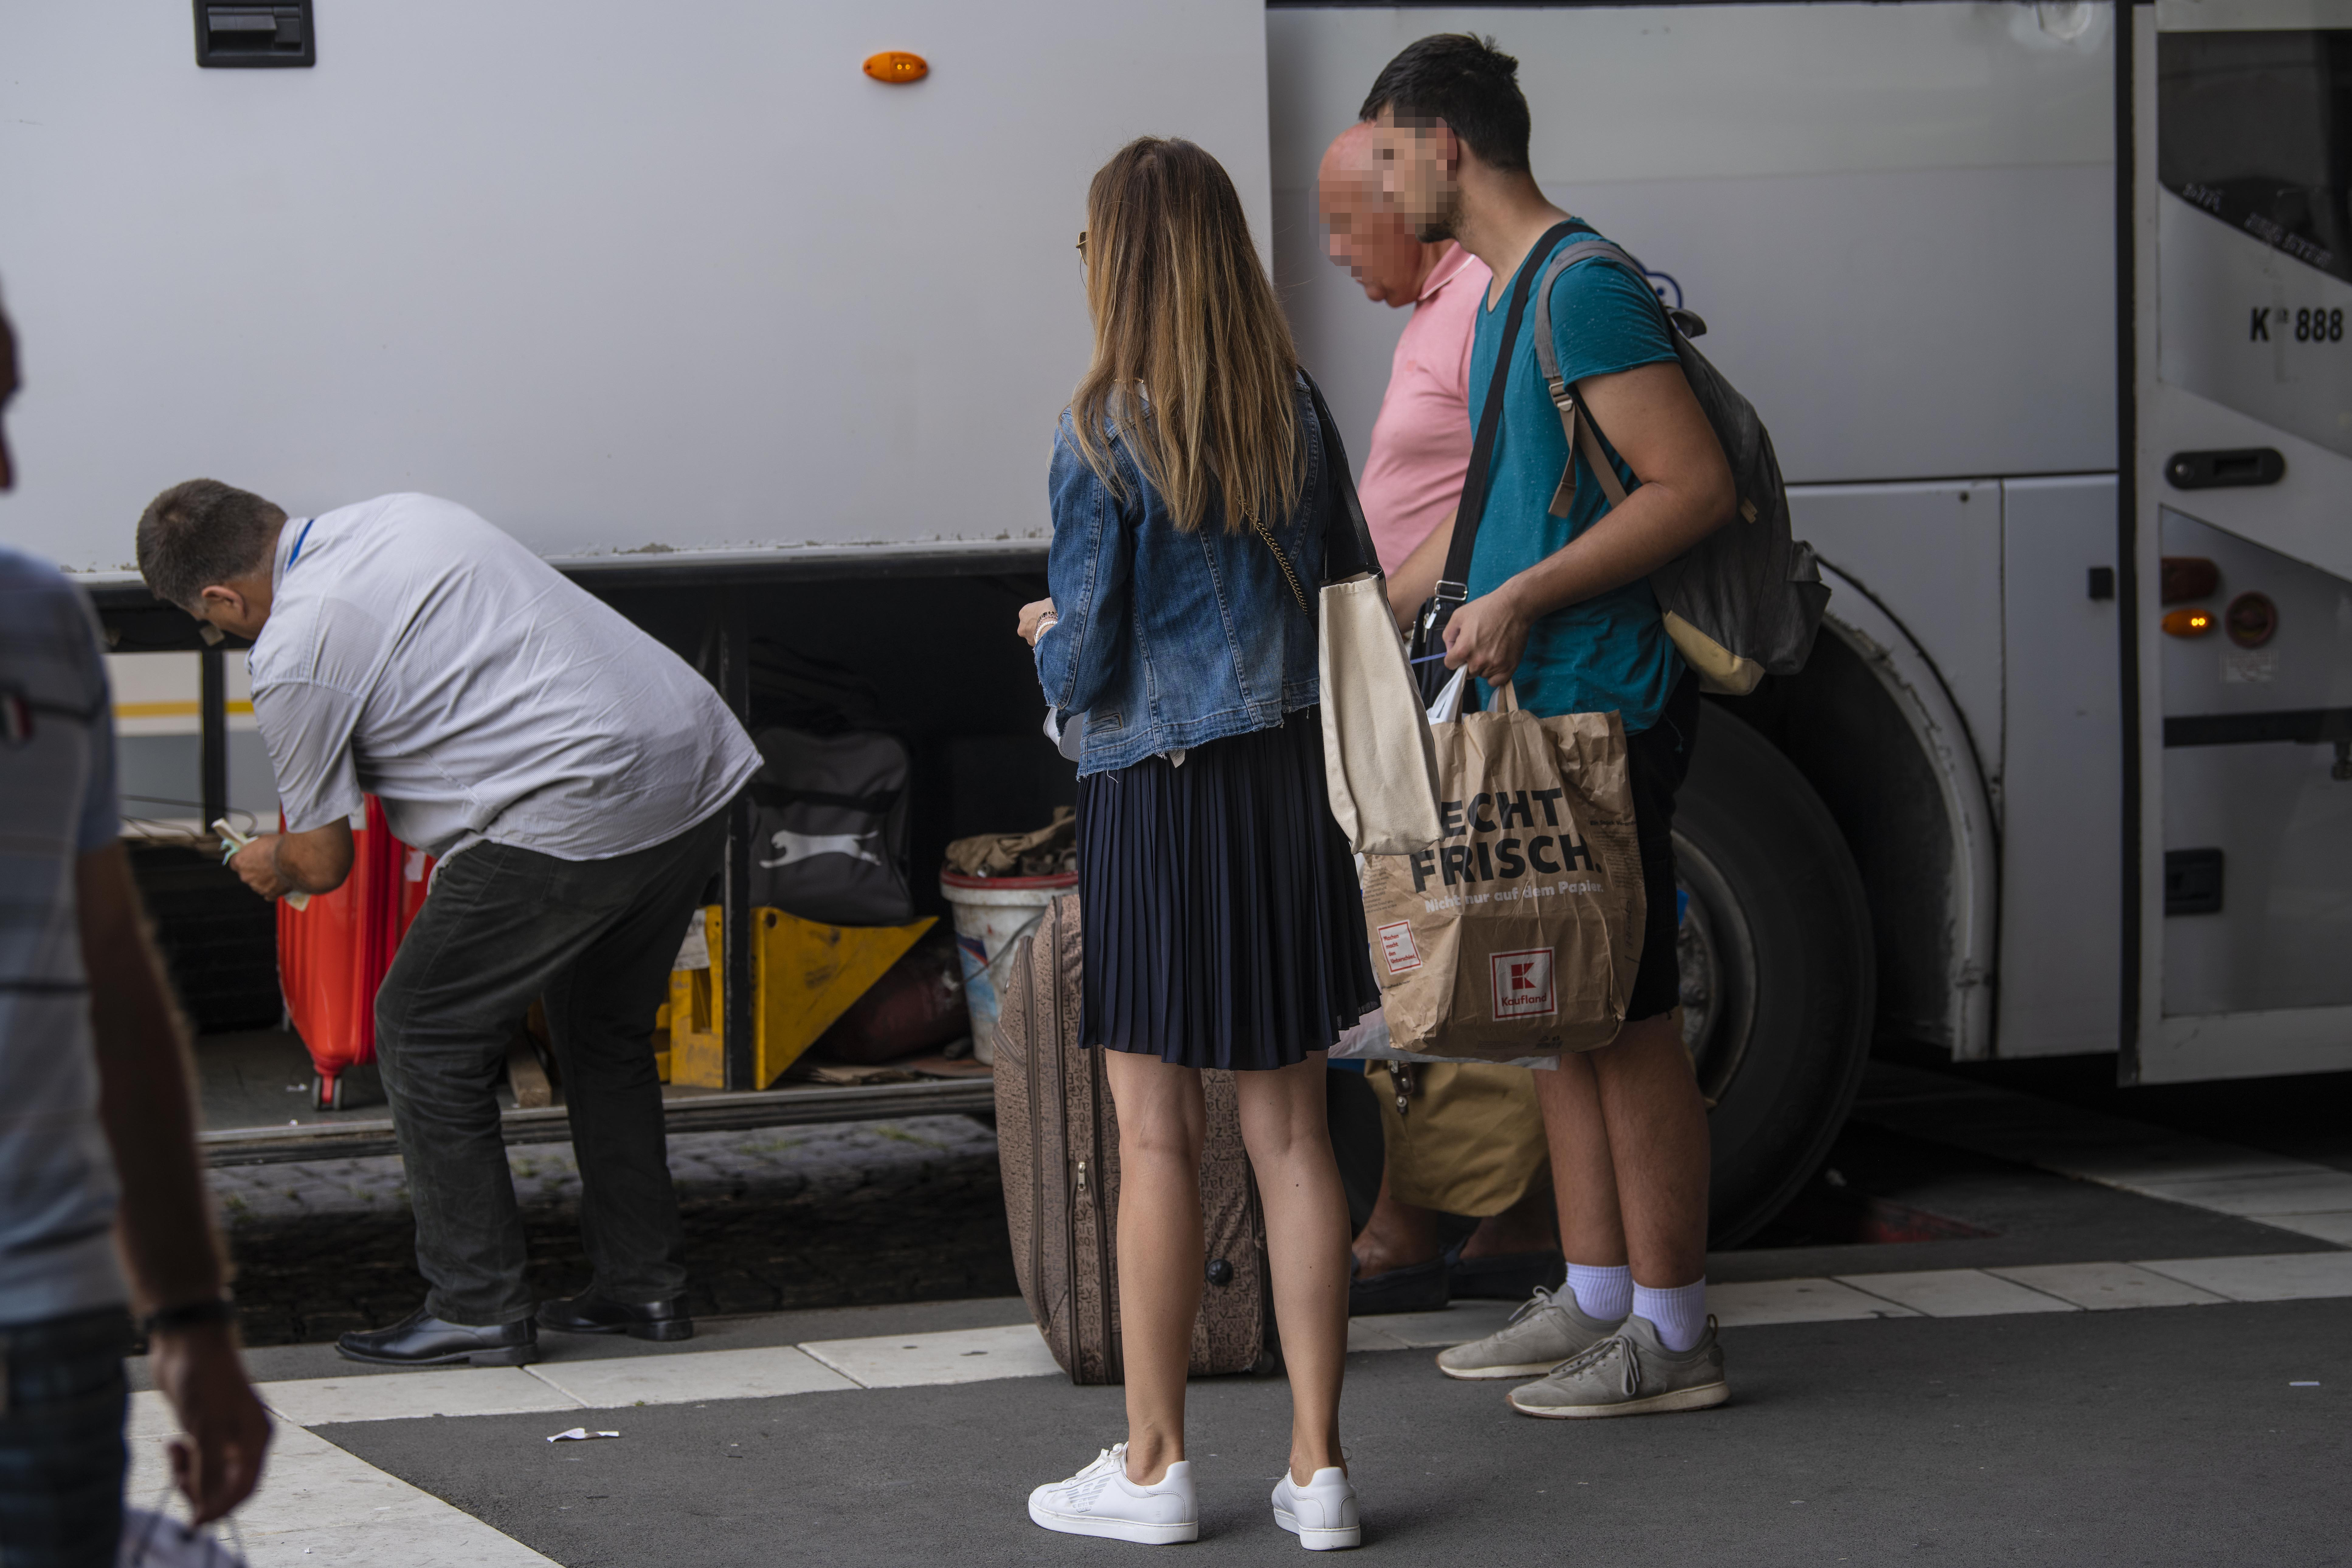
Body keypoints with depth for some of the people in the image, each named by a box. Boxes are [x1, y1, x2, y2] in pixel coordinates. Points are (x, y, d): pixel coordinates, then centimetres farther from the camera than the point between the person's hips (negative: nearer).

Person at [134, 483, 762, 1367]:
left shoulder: (294, 656, -6)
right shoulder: (400, 515, 18)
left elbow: (322, 863, 5)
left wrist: (269, 865, 29)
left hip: (584, 811, -9)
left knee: (425, 1034, 5)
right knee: (603, 1029, 25)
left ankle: (478, 1310, 6)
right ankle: (644, 1285, 28)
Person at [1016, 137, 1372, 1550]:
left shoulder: (1107, 439, -12)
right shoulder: (1294, 414, 3)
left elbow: (1085, 665, -11)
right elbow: (1324, 600, 9)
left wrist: (1047, 639, 11)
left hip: (1160, 796, -5)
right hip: (1292, 774, 5)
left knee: (1159, 1137, 3)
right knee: (1292, 1128, 8)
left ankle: (1154, 1466, 11)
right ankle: (1318, 1464, 10)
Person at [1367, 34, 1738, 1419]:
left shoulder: (1585, 292, -15)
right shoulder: (1500, 298, 17)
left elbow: (1699, 488, -20)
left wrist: (1525, 598, -21)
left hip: (1606, 706, -10)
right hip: (1535, 703, 10)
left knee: (1629, 1020, -5)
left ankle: (1673, 1334, 0)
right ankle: (1597, 1300, 21)